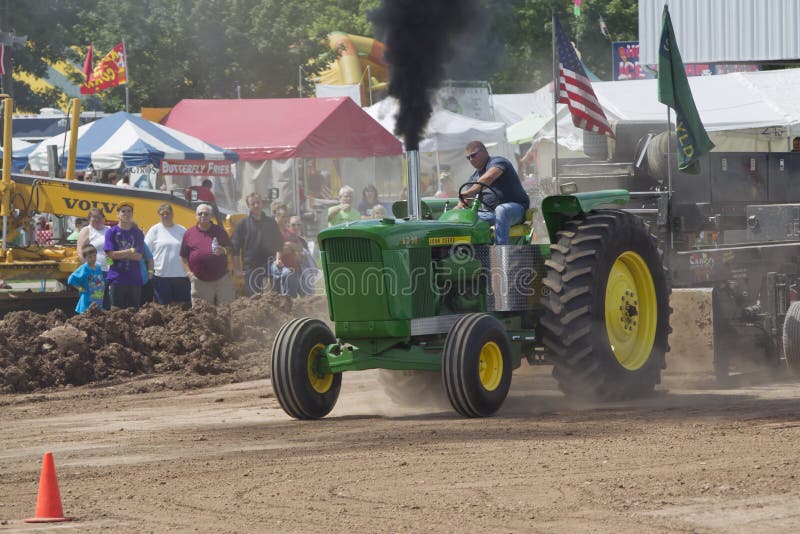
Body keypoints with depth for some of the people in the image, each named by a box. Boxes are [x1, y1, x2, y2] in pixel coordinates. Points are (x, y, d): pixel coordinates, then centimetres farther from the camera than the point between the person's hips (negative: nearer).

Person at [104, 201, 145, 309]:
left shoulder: (137, 233, 8)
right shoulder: (111, 232, 4)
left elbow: (139, 256, -2)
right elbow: (111, 254, -7)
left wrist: (119, 254, -9)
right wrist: (131, 251, -6)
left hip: (134, 280, 2)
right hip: (117, 279, -2)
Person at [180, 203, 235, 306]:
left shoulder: (219, 231, 10)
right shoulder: (189, 234, 9)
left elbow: (231, 248, 13)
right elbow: (184, 257, 10)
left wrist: (224, 250, -10)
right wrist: (188, 272, -2)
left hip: (222, 278, 0)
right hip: (200, 281, 0)